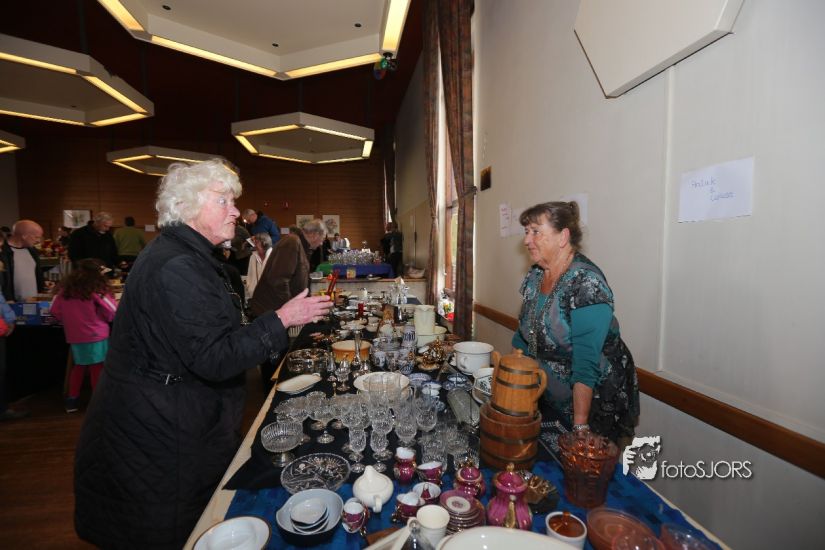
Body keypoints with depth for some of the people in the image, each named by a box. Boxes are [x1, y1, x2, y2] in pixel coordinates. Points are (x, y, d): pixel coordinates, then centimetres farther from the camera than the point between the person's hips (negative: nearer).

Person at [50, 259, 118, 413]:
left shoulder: (65, 288, 2)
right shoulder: (97, 290, -13)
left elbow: (55, 311, 10)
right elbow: (113, 313, -10)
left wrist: (70, 321, 22)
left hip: (74, 336, 5)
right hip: (95, 336, -5)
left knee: (78, 366, 21)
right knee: (97, 368, 5)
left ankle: (72, 400, 25)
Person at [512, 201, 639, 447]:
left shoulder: (587, 282, -25)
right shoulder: (535, 275, -2)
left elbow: (586, 364, -29)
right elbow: (524, 335, 9)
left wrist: (580, 426, -29)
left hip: (595, 403, -6)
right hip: (552, 399, 7)